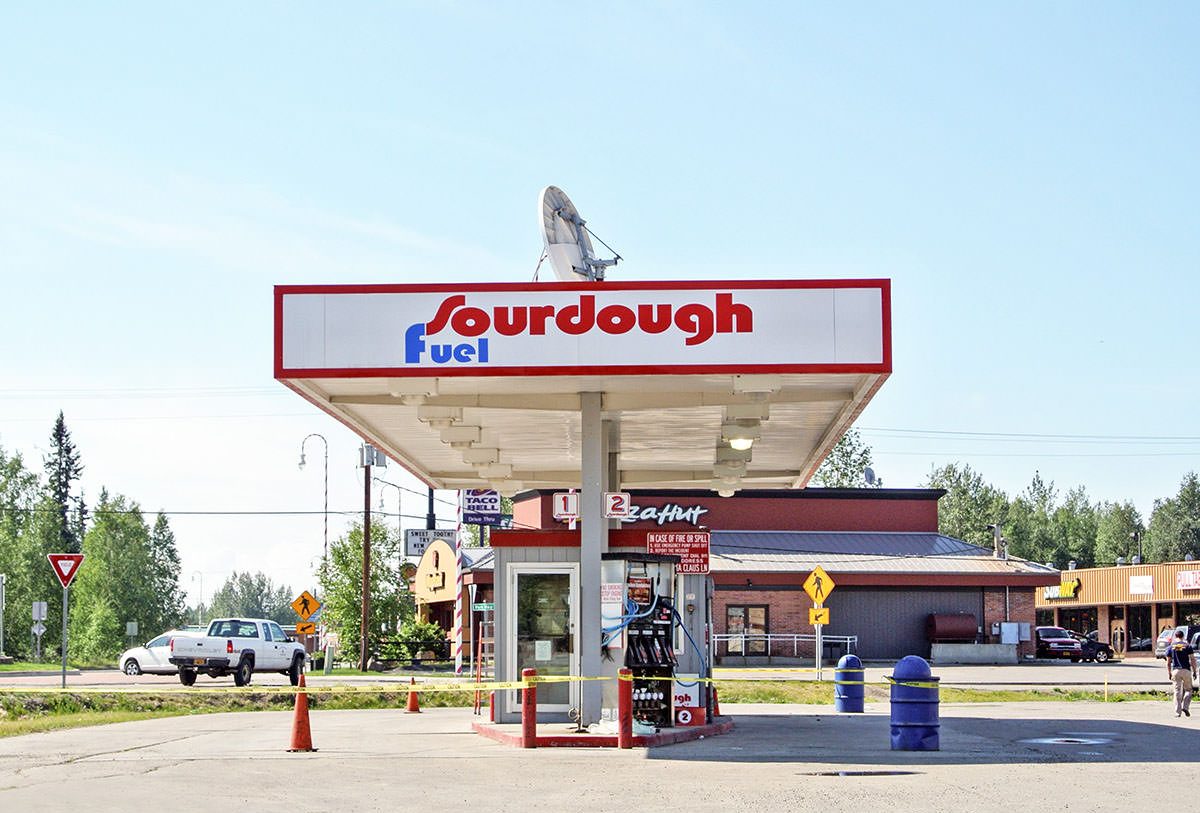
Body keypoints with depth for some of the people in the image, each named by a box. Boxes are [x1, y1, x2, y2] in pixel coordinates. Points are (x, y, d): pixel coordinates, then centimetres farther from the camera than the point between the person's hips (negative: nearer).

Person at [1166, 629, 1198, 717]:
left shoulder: (1171, 647, 6)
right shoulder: (1187, 646, 1)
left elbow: (1168, 662, 6)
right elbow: (1192, 660, -3)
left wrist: (1169, 673, 13)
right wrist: (1194, 672, 3)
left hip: (1176, 670, 1)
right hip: (1186, 670, -1)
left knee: (1177, 691, 5)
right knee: (1188, 690, 12)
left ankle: (1178, 711, 0)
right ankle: (1185, 707, -7)